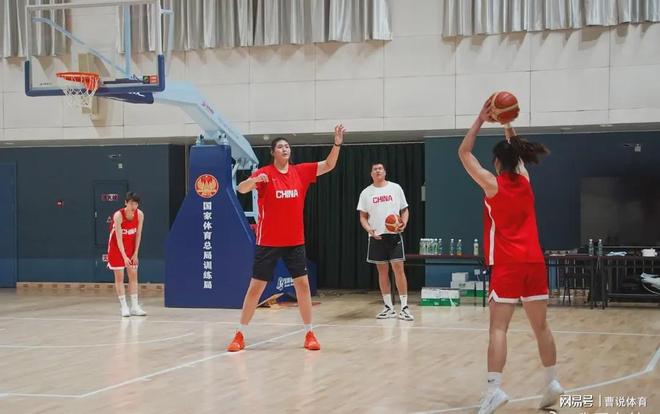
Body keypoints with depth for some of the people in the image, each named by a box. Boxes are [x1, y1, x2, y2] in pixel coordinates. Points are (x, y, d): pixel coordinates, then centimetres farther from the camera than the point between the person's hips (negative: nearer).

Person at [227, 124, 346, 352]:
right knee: (256, 287, 1)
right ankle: (240, 335, 10)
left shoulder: (300, 171, 4)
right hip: (268, 242, -3)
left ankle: (309, 334, 12)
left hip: (295, 241, 3)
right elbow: (241, 189, -20)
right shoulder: (264, 173, -8)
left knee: (303, 284, 3)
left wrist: (337, 143, -11)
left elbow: (329, 165, 4)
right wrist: (255, 180, -41)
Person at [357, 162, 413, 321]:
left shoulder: (395, 188, 4)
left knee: (398, 269, -8)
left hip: (394, 235, -2)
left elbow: (404, 210, 8)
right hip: (376, 237, 2)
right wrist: (369, 229, -11)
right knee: (382, 271, 6)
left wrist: (404, 223, -11)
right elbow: (363, 216, 7)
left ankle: (404, 307, -4)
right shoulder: (366, 193, 6)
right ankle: (389, 307, 14)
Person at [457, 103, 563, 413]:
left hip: (507, 265, -5)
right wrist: (507, 125, 26)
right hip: (534, 262, 5)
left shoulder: (493, 185, -4)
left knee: (498, 328, -9)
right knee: (541, 326, 12)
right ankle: (552, 383, 18)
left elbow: (464, 153, 3)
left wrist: (481, 120, 5)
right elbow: (515, 154, 30)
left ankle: (494, 389, -18)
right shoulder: (525, 181, 9)